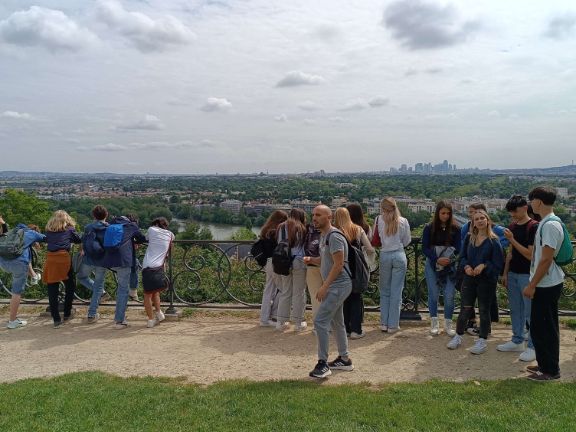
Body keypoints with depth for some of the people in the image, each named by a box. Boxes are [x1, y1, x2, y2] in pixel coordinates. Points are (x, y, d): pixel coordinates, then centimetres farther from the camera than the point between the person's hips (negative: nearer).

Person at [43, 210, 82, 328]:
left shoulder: (49, 230, 14)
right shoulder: (69, 229, 8)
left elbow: (46, 240, 15)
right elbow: (79, 240, 17)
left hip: (50, 259, 2)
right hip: (64, 258, -2)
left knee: (52, 291, 5)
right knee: (70, 287, 17)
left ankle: (56, 320, 5)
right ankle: (67, 314, 22)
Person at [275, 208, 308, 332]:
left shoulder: (281, 227, 5)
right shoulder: (302, 229, -6)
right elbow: (306, 246, 0)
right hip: (298, 262, -4)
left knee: (285, 292, 13)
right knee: (299, 293, 6)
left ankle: (281, 322, 18)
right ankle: (298, 323, 11)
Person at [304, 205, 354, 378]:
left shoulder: (334, 236, -17)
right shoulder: (324, 236, 14)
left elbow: (338, 264, -22)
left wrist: (324, 287, -22)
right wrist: (310, 259, 2)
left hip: (338, 285, -10)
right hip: (334, 286, 10)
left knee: (320, 321, -12)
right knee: (336, 322, 17)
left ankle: (323, 364, -6)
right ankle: (344, 359, 28)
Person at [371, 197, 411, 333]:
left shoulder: (379, 220, -4)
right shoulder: (403, 221, -2)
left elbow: (375, 241, -2)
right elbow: (407, 241, 6)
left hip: (384, 255, 0)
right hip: (399, 255, 0)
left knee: (384, 291, 13)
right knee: (397, 291, 5)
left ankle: (384, 323, 16)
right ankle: (393, 325, 9)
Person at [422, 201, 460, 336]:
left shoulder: (455, 228, 0)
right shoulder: (429, 228, -1)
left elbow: (457, 248, 0)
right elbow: (424, 248, -5)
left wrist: (448, 258, -18)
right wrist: (437, 259, -18)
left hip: (449, 265, 0)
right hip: (432, 264, 0)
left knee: (449, 295, -2)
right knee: (433, 294, 4)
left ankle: (448, 324, 13)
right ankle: (434, 324, 16)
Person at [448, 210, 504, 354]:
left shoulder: (493, 241, -8)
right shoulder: (469, 238, 4)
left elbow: (498, 263, -9)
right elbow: (462, 256, 10)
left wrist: (484, 266, -22)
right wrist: (466, 266, -9)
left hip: (486, 280, -3)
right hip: (469, 278, 4)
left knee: (484, 310, 7)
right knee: (465, 308, 8)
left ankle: (482, 341, 19)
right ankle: (458, 336, 22)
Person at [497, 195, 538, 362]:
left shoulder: (534, 227, -13)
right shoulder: (512, 227, 9)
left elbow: (530, 254, -18)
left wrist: (512, 240, -21)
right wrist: (505, 273, 13)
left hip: (527, 275, -7)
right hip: (513, 274, 7)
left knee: (530, 312, 0)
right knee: (515, 309, 14)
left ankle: (533, 347, 11)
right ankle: (517, 341, 26)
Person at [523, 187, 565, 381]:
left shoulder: (550, 225, -20)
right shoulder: (546, 223, 12)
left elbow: (546, 259, -23)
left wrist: (532, 285, -19)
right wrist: (533, 284, 19)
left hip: (547, 285, -10)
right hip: (544, 284, 10)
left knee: (545, 328, 1)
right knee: (539, 326, 17)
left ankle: (551, 370, 13)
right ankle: (544, 364, 29)